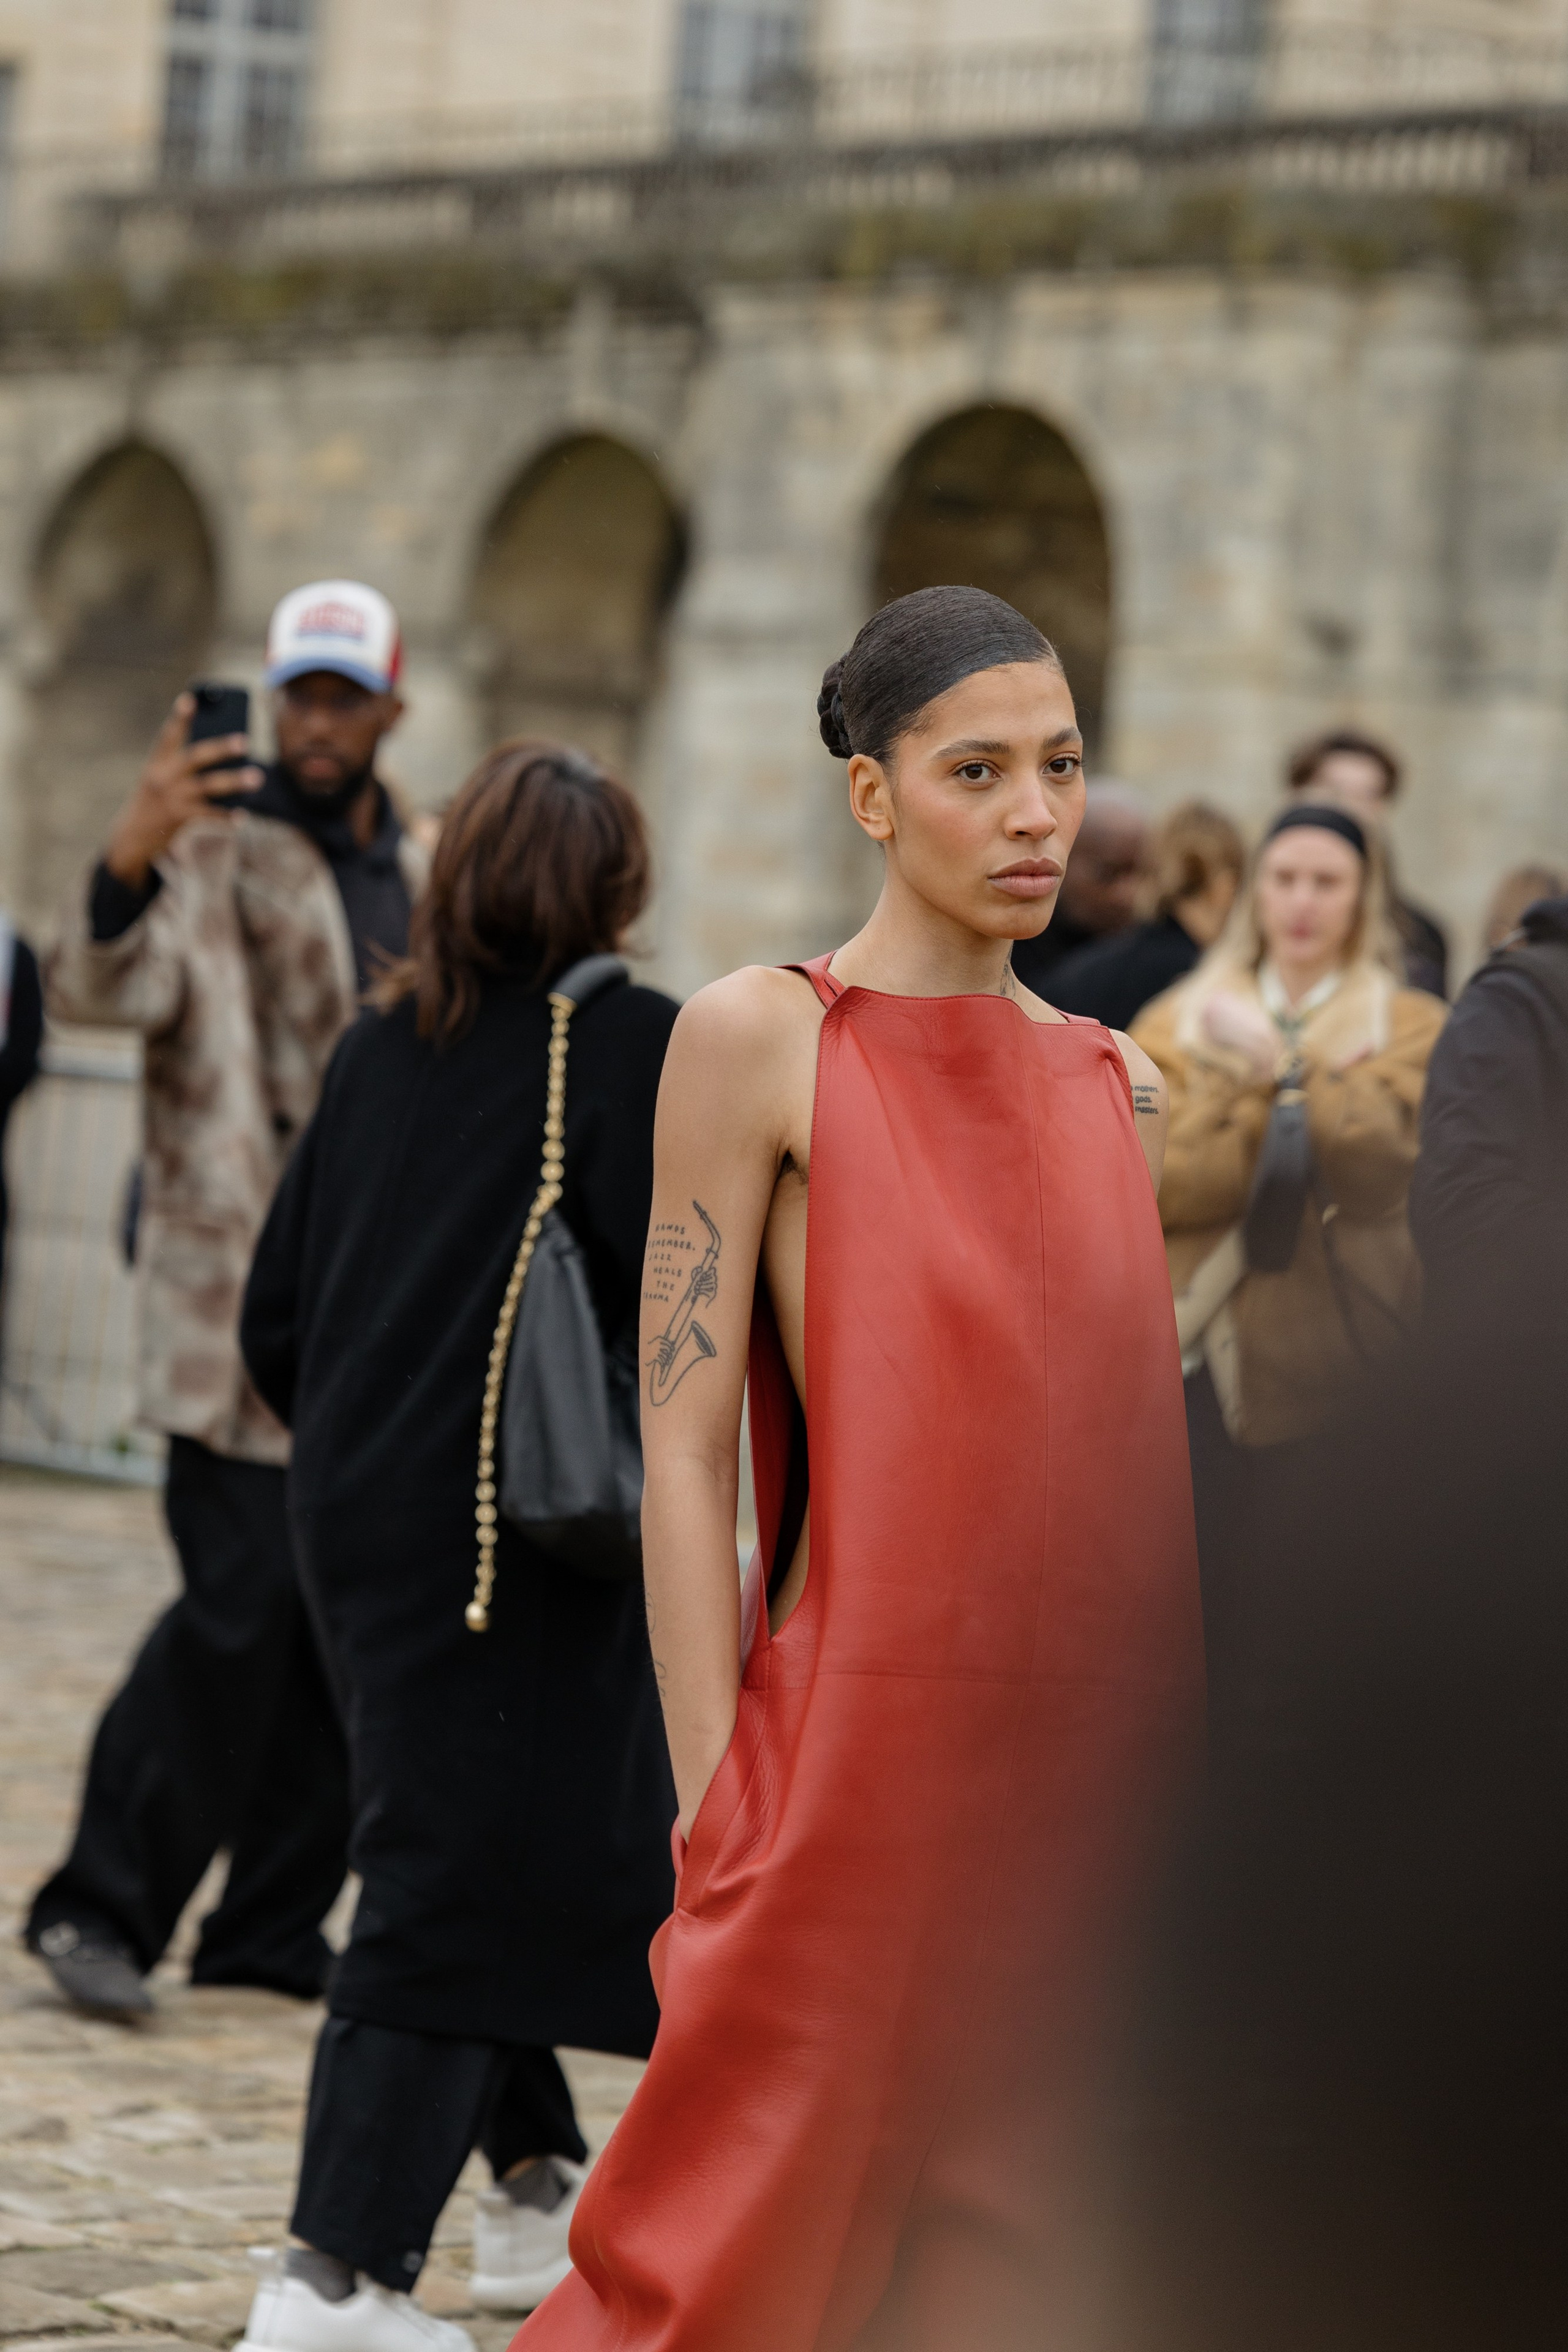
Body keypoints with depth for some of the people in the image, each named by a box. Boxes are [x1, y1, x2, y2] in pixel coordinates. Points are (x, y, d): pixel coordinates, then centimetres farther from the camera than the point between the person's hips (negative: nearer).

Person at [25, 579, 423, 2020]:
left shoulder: (417, 874, 16)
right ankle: (106, 1904, -3)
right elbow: (104, 989, -24)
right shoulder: (217, 847, -6)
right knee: (243, 1605, -13)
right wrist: (129, 862, -43)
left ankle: (274, 1927, 15)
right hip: (243, 1294, -7)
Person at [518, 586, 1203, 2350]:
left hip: (1085, 1779, 5)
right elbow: (682, 1454, -7)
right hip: (859, 1743, -5)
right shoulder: (761, 1038, -3)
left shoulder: (1116, 1090, 13)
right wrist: (715, 1806, -12)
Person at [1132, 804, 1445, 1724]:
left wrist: (1286, 1070, -21)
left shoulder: (1410, 1027, 7)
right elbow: (1162, 1186, -1)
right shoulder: (1183, 1020, 12)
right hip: (1215, 1361, 1)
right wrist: (1248, 1095, -15)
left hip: (1346, 1363, -1)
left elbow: (1383, 1168, -10)